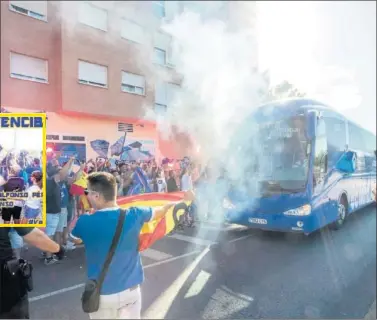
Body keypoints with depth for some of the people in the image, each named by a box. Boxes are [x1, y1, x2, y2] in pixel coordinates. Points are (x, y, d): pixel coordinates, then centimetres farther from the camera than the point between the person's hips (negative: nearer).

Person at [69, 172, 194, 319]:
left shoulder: (85, 222, -17)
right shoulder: (134, 214, -15)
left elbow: (75, 240, 7)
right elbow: (162, 210, 4)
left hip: (102, 294, 0)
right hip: (131, 290, 1)